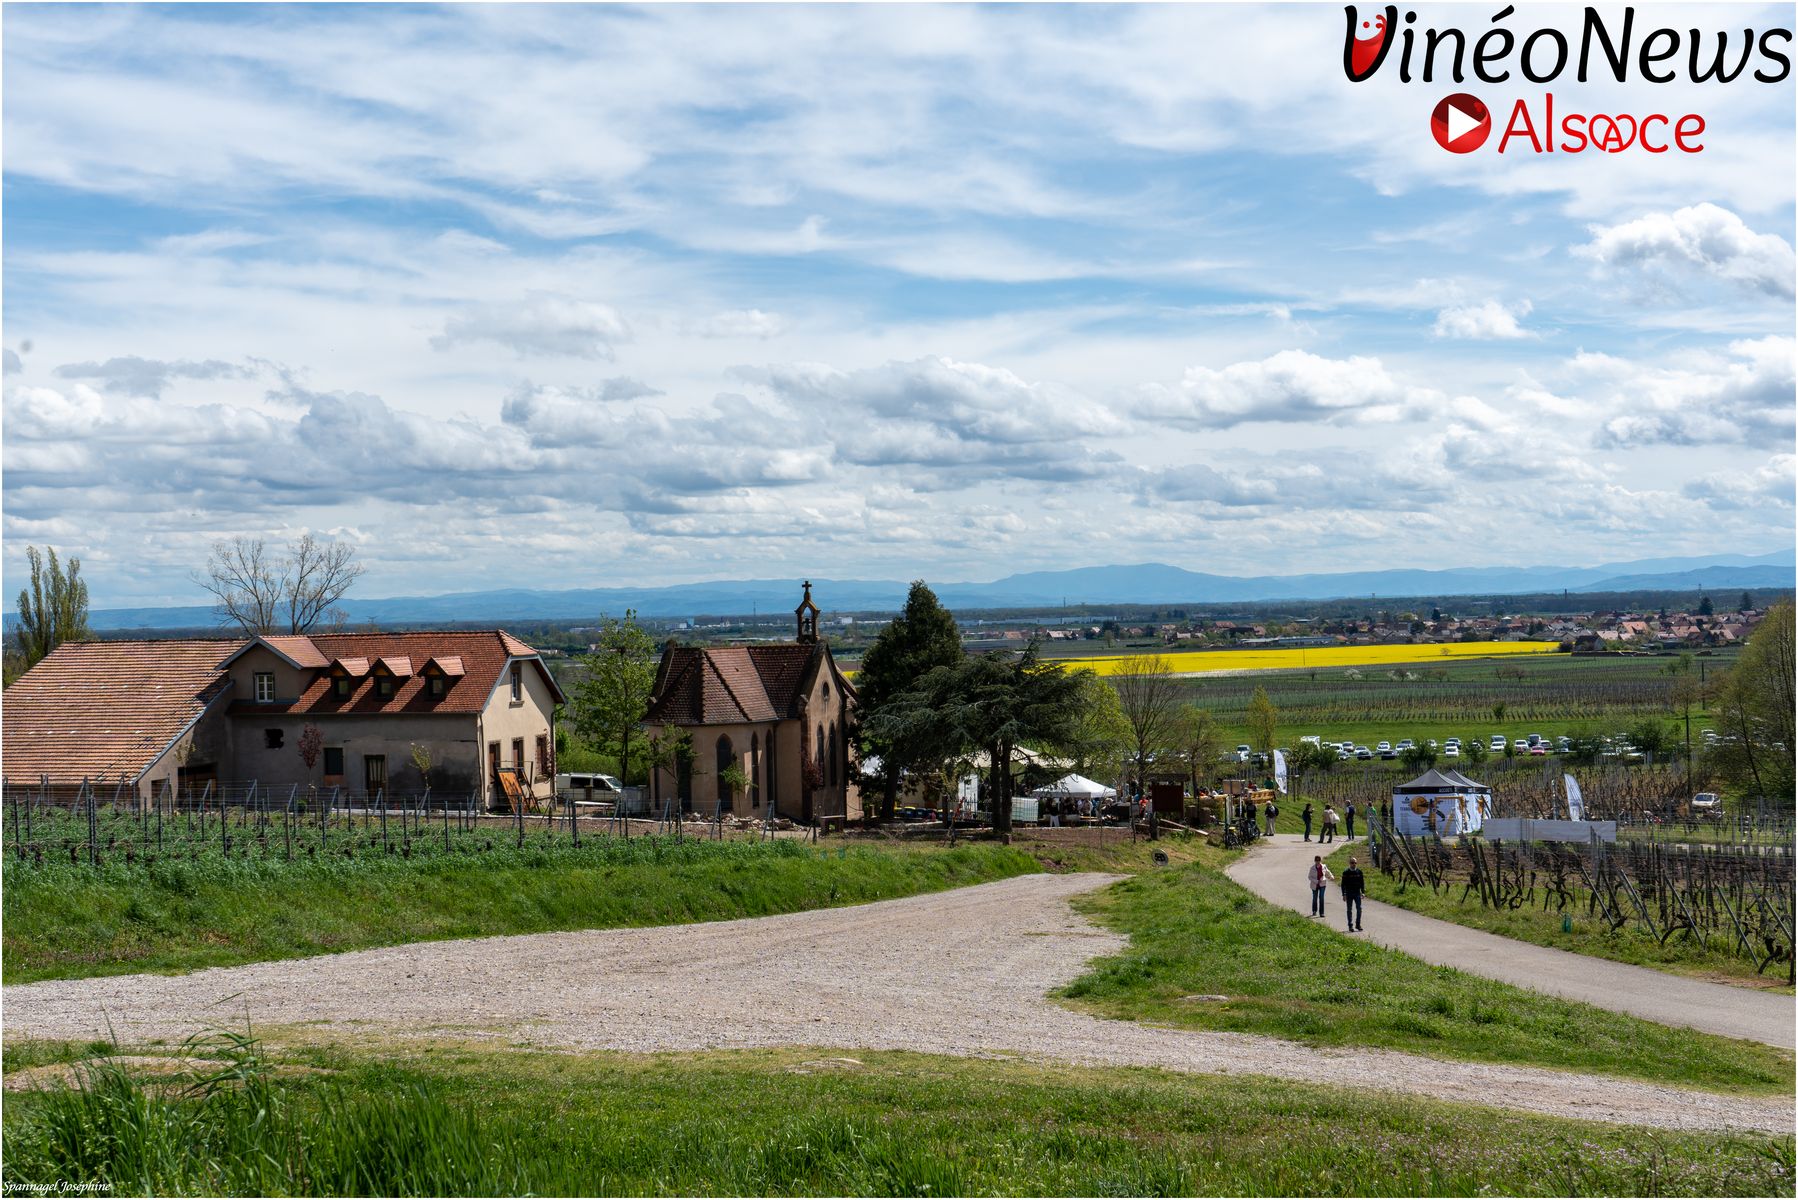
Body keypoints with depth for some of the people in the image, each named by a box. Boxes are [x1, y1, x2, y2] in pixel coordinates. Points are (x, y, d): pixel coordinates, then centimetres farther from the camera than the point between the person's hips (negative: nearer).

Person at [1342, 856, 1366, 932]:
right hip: (1349, 894, -2)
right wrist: (1344, 894, -8)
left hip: (1357, 893, 2)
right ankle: (1350, 926, 8)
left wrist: (1363, 892, 1)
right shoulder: (1346, 873, -3)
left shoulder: (1359, 872, 4)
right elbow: (1343, 884, -2)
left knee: (1359, 909, -3)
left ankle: (1358, 924, 7)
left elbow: (1362, 883, 10)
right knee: (1349, 910, 3)